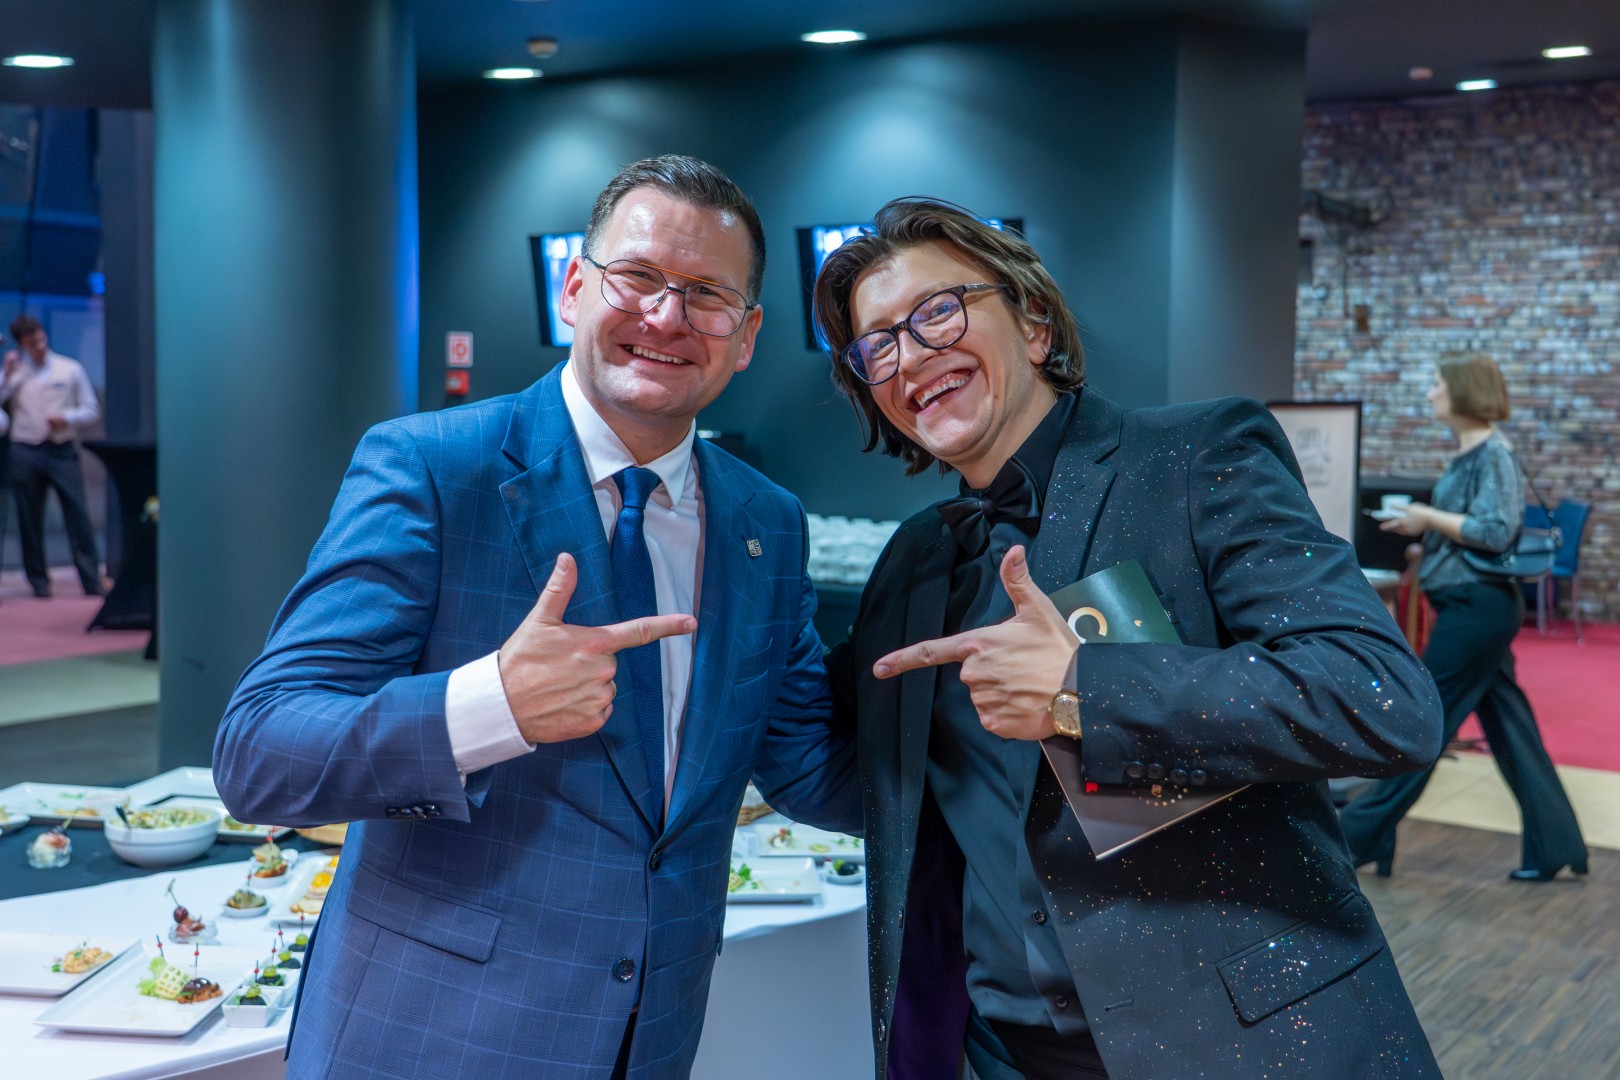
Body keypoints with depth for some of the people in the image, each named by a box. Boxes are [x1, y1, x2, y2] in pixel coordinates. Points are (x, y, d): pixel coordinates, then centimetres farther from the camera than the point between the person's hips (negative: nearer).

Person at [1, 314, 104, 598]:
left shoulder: (70, 369, 7)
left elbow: (91, 410, 7)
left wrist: (66, 418, -10)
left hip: (63, 450, -1)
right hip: (26, 453, 1)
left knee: (79, 518, -7)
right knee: (30, 522, 5)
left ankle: (93, 584, -5)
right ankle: (39, 583, 14)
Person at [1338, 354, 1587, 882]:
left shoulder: (1493, 453, -14)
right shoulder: (1468, 453, 13)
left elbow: (1497, 531, -21)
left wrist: (1429, 517, -15)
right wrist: (1423, 523, 7)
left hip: (1477, 605, -10)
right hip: (1475, 604, 10)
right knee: (1509, 725, 11)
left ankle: (1360, 835, 3)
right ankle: (1553, 848, 17)